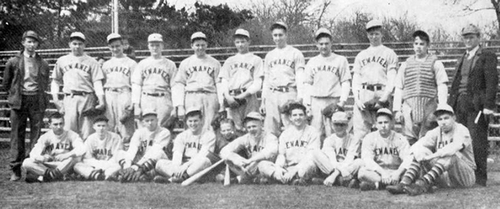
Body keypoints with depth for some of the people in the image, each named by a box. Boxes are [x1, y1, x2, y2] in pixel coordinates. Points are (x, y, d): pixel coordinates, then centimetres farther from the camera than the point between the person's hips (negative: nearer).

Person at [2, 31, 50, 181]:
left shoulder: (43, 64, 9)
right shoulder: (13, 62, 4)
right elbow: (6, 84, 13)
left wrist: (41, 96, 10)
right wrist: (13, 95, 10)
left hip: (37, 101, 1)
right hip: (19, 101, -1)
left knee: (36, 134, 0)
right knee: (17, 136, 0)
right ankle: (16, 170, 4)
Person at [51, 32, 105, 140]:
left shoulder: (91, 62, 10)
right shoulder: (62, 61, 16)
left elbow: (97, 82, 4)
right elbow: (55, 81, 18)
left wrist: (101, 100, -9)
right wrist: (56, 99, 6)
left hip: (87, 98, -1)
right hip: (69, 98, 1)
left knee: (87, 130, -5)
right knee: (69, 129, -4)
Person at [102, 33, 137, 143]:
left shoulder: (131, 63, 11)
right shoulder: (106, 64, 22)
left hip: (123, 94, -3)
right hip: (108, 95, 3)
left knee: (126, 129, -10)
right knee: (108, 127, 0)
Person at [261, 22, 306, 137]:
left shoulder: (295, 53, 6)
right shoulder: (269, 55, 20)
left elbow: (299, 78, 0)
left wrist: (300, 99, -11)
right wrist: (263, 100, 15)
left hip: (289, 93, -4)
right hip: (271, 94, 4)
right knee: (270, 130, -1)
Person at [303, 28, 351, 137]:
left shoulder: (341, 60, 9)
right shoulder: (311, 62, 18)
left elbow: (346, 82, 4)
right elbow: (307, 84, 16)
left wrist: (342, 100, -8)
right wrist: (306, 103, 5)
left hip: (333, 101, -3)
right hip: (315, 101, 3)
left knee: (332, 134, -8)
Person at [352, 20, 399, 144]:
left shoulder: (389, 54, 13)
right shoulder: (361, 55, 23)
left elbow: (392, 79, 3)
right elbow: (355, 79, 16)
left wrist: (384, 98, -12)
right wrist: (357, 99, 0)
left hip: (381, 93, -2)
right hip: (363, 95, 3)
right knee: (359, 132, -8)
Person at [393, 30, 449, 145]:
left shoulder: (435, 63, 10)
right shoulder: (405, 65, 18)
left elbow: (442, 87, 2)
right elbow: (398, 89, 16)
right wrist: (397, 110, 7)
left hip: (429, 108, -2)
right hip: (409, 108, 2)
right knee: (409, 142, -5)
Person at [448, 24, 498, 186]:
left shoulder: (487, 57, -1)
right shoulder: (462, 59, 21)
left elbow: (492, 82, -9)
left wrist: (489, 105, -17)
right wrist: (450, 104, 13)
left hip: (477, 105, -6)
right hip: (460, 104, 7)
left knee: (477, 141, -6)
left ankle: (480, 177, -2)